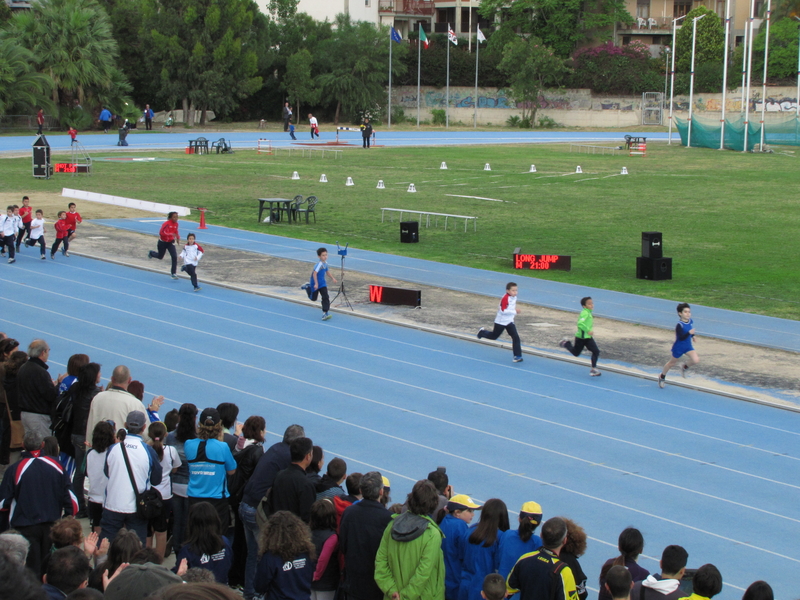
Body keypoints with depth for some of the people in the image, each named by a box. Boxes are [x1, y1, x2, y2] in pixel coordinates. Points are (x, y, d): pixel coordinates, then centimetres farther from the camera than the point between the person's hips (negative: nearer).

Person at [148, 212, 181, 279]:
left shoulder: (176, 224, -5)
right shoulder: (167, 223, -25)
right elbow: (161, 232, -32)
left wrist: (178, 237, -3)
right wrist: (171, 234, -41)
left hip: (170, 242, 4)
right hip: (163, 242, -4)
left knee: (174, 257, -14)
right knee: (160, 256, 17)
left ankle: (174, 273, -8)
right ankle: (151, 253, 53)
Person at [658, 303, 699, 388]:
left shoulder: (691, 321, -7)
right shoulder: (679, 325, -29)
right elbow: (681, 338, -34)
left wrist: (692, 335, 26)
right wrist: (689, 333, -44)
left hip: (688, 346, 5)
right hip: (679, 347, -5)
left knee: (696, 360, -16)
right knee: (672, 363, 14)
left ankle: (685, 367, 17)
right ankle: (662, 377, 39)